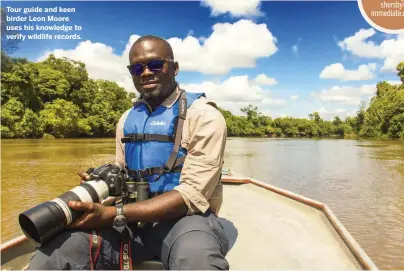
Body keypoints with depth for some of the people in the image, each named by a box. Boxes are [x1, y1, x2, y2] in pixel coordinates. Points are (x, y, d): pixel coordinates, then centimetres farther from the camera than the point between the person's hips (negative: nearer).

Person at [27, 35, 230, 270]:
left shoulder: (204, 115, -9)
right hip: (134, 217, 4)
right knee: (57, 250, -20)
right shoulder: (127, 120, 11)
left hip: (186, 218, -4)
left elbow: (192, 195, -17)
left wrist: (112, 214, -22)